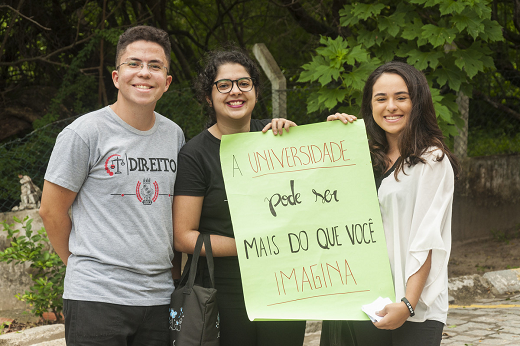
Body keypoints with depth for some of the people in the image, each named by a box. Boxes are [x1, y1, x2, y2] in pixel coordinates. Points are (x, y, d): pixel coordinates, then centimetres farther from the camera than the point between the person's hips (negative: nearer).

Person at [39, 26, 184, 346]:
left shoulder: (174, 135, 10)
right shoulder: (85, 133, -6)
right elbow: (51, 211, -1)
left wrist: (176, 268, 15)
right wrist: (82, 265, 6)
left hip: (159, 297, 5)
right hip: (97, 296, -5)